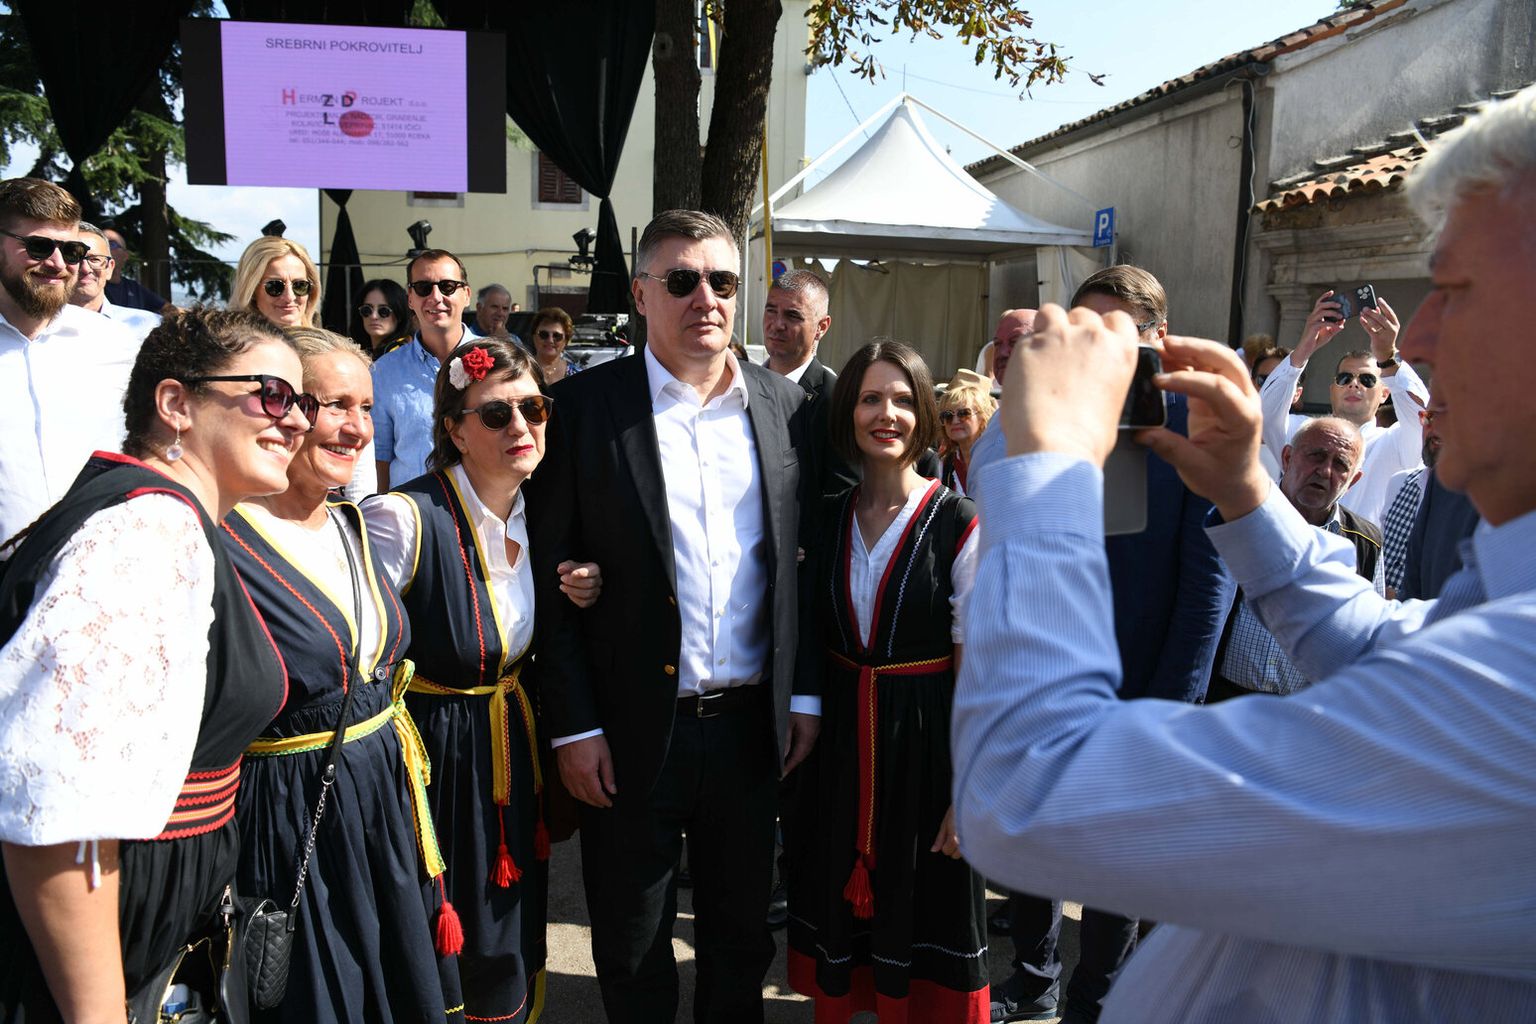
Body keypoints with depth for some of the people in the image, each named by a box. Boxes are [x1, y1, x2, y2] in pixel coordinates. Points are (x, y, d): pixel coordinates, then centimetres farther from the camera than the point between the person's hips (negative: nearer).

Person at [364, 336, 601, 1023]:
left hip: (514, 754, 6)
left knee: (509, 966, 21)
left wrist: (580, 598, -4)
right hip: (432, 760, -6)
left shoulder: (538, 516, 0)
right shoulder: (404, 518, -23)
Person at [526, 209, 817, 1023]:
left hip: (752, 723, 3)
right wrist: (574, 725, -9)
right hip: (631, 732, -2)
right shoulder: (585, 406, -7)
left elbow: (804, 561, 7)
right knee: (633, 957, 16)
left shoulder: (784, 406, 3)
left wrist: (804, 693, 4)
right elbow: (552, 574, -7)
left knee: (743, 935, 21)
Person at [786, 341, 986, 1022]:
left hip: (926, 743, -4)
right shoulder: (828, 519, 2)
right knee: (838, 894, 18)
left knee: (923, 907, 11)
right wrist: (807, 728, 4)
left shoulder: (960, 524, -12)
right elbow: (811, 645, 10)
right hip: (841, 740, 4)